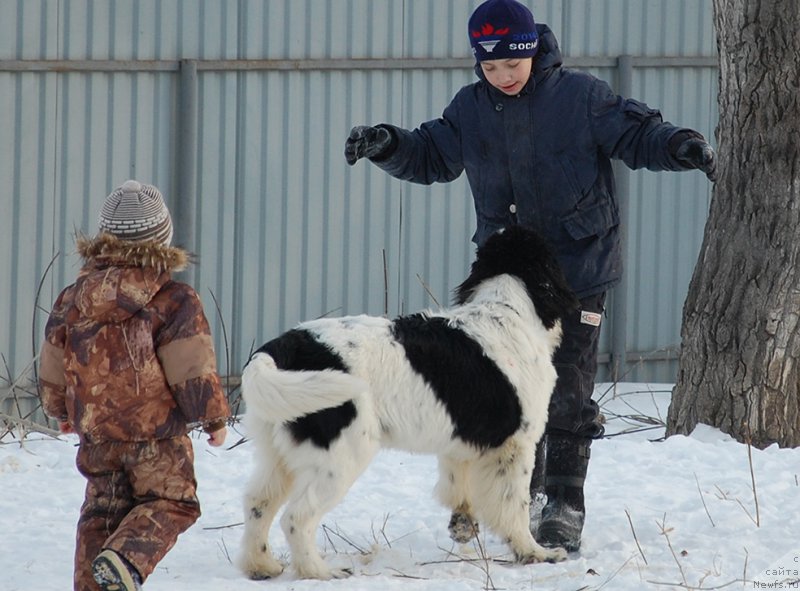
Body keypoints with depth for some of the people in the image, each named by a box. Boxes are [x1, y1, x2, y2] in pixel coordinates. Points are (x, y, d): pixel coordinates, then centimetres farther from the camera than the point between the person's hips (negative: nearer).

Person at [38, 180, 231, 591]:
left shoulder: (72, 300, 2)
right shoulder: (175, 302, -13)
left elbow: (52, 372, 11)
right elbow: (194, 373, -12)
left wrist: (61, 411, 30)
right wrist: (214, 418, 4)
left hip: (96, 436, 5)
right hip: (157, 438, -4)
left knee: (102, 513, 16)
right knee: (169, 503, 5)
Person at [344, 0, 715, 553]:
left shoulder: (580, 95, -9)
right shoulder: (470, 109, 3)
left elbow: (636, 133, -8)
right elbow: (430, 156, 12)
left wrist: (679, 146, -27)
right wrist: (388, 145, -6)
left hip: (578, 269, -4)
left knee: (568, 391, -5)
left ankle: (564, 507, 1)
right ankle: (521, 492, 27)